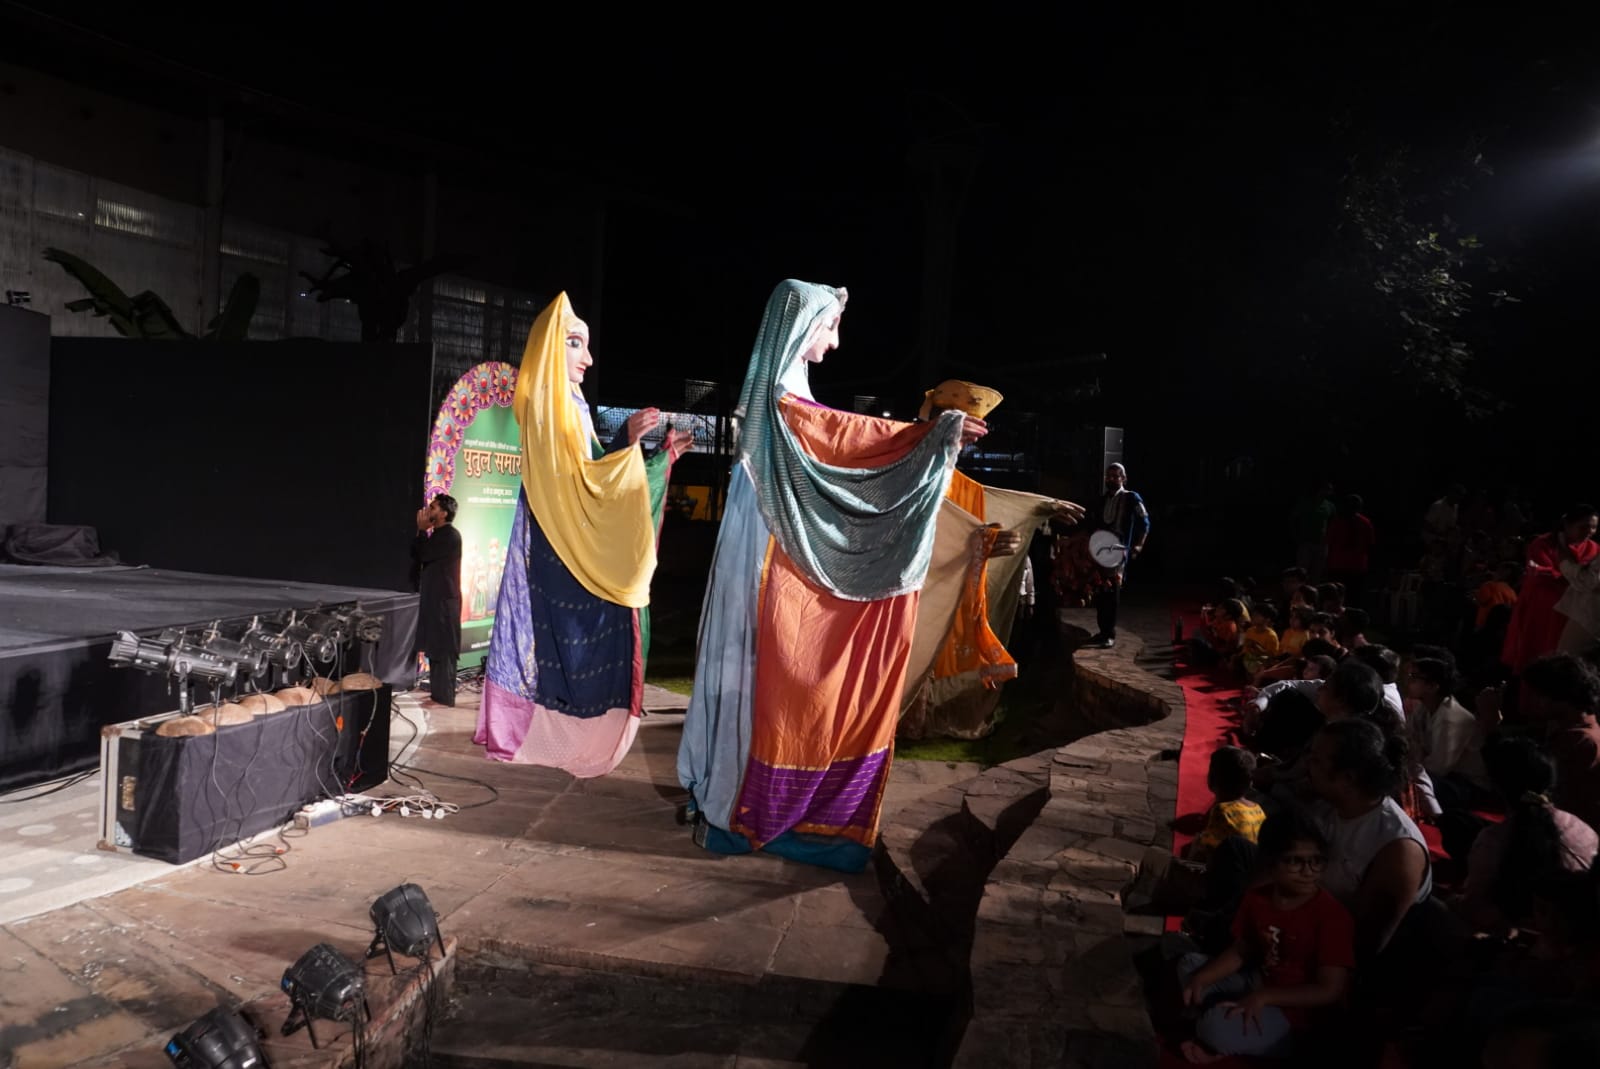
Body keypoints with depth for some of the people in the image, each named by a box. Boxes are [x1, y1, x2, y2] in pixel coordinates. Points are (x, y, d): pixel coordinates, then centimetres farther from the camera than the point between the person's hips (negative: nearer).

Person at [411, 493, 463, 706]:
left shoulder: (450, 535, -14)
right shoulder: (437, 534, 16)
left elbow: (424, 555, -17)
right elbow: (417, 555, 14)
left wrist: (422, 530, -8)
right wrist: (423, 531, 5)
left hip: (444, 599, -10)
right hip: (433, 597, 10)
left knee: (443, 649, -8)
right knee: (434, 647, 14)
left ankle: (444, 697, -5)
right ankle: (436, 690, 22)